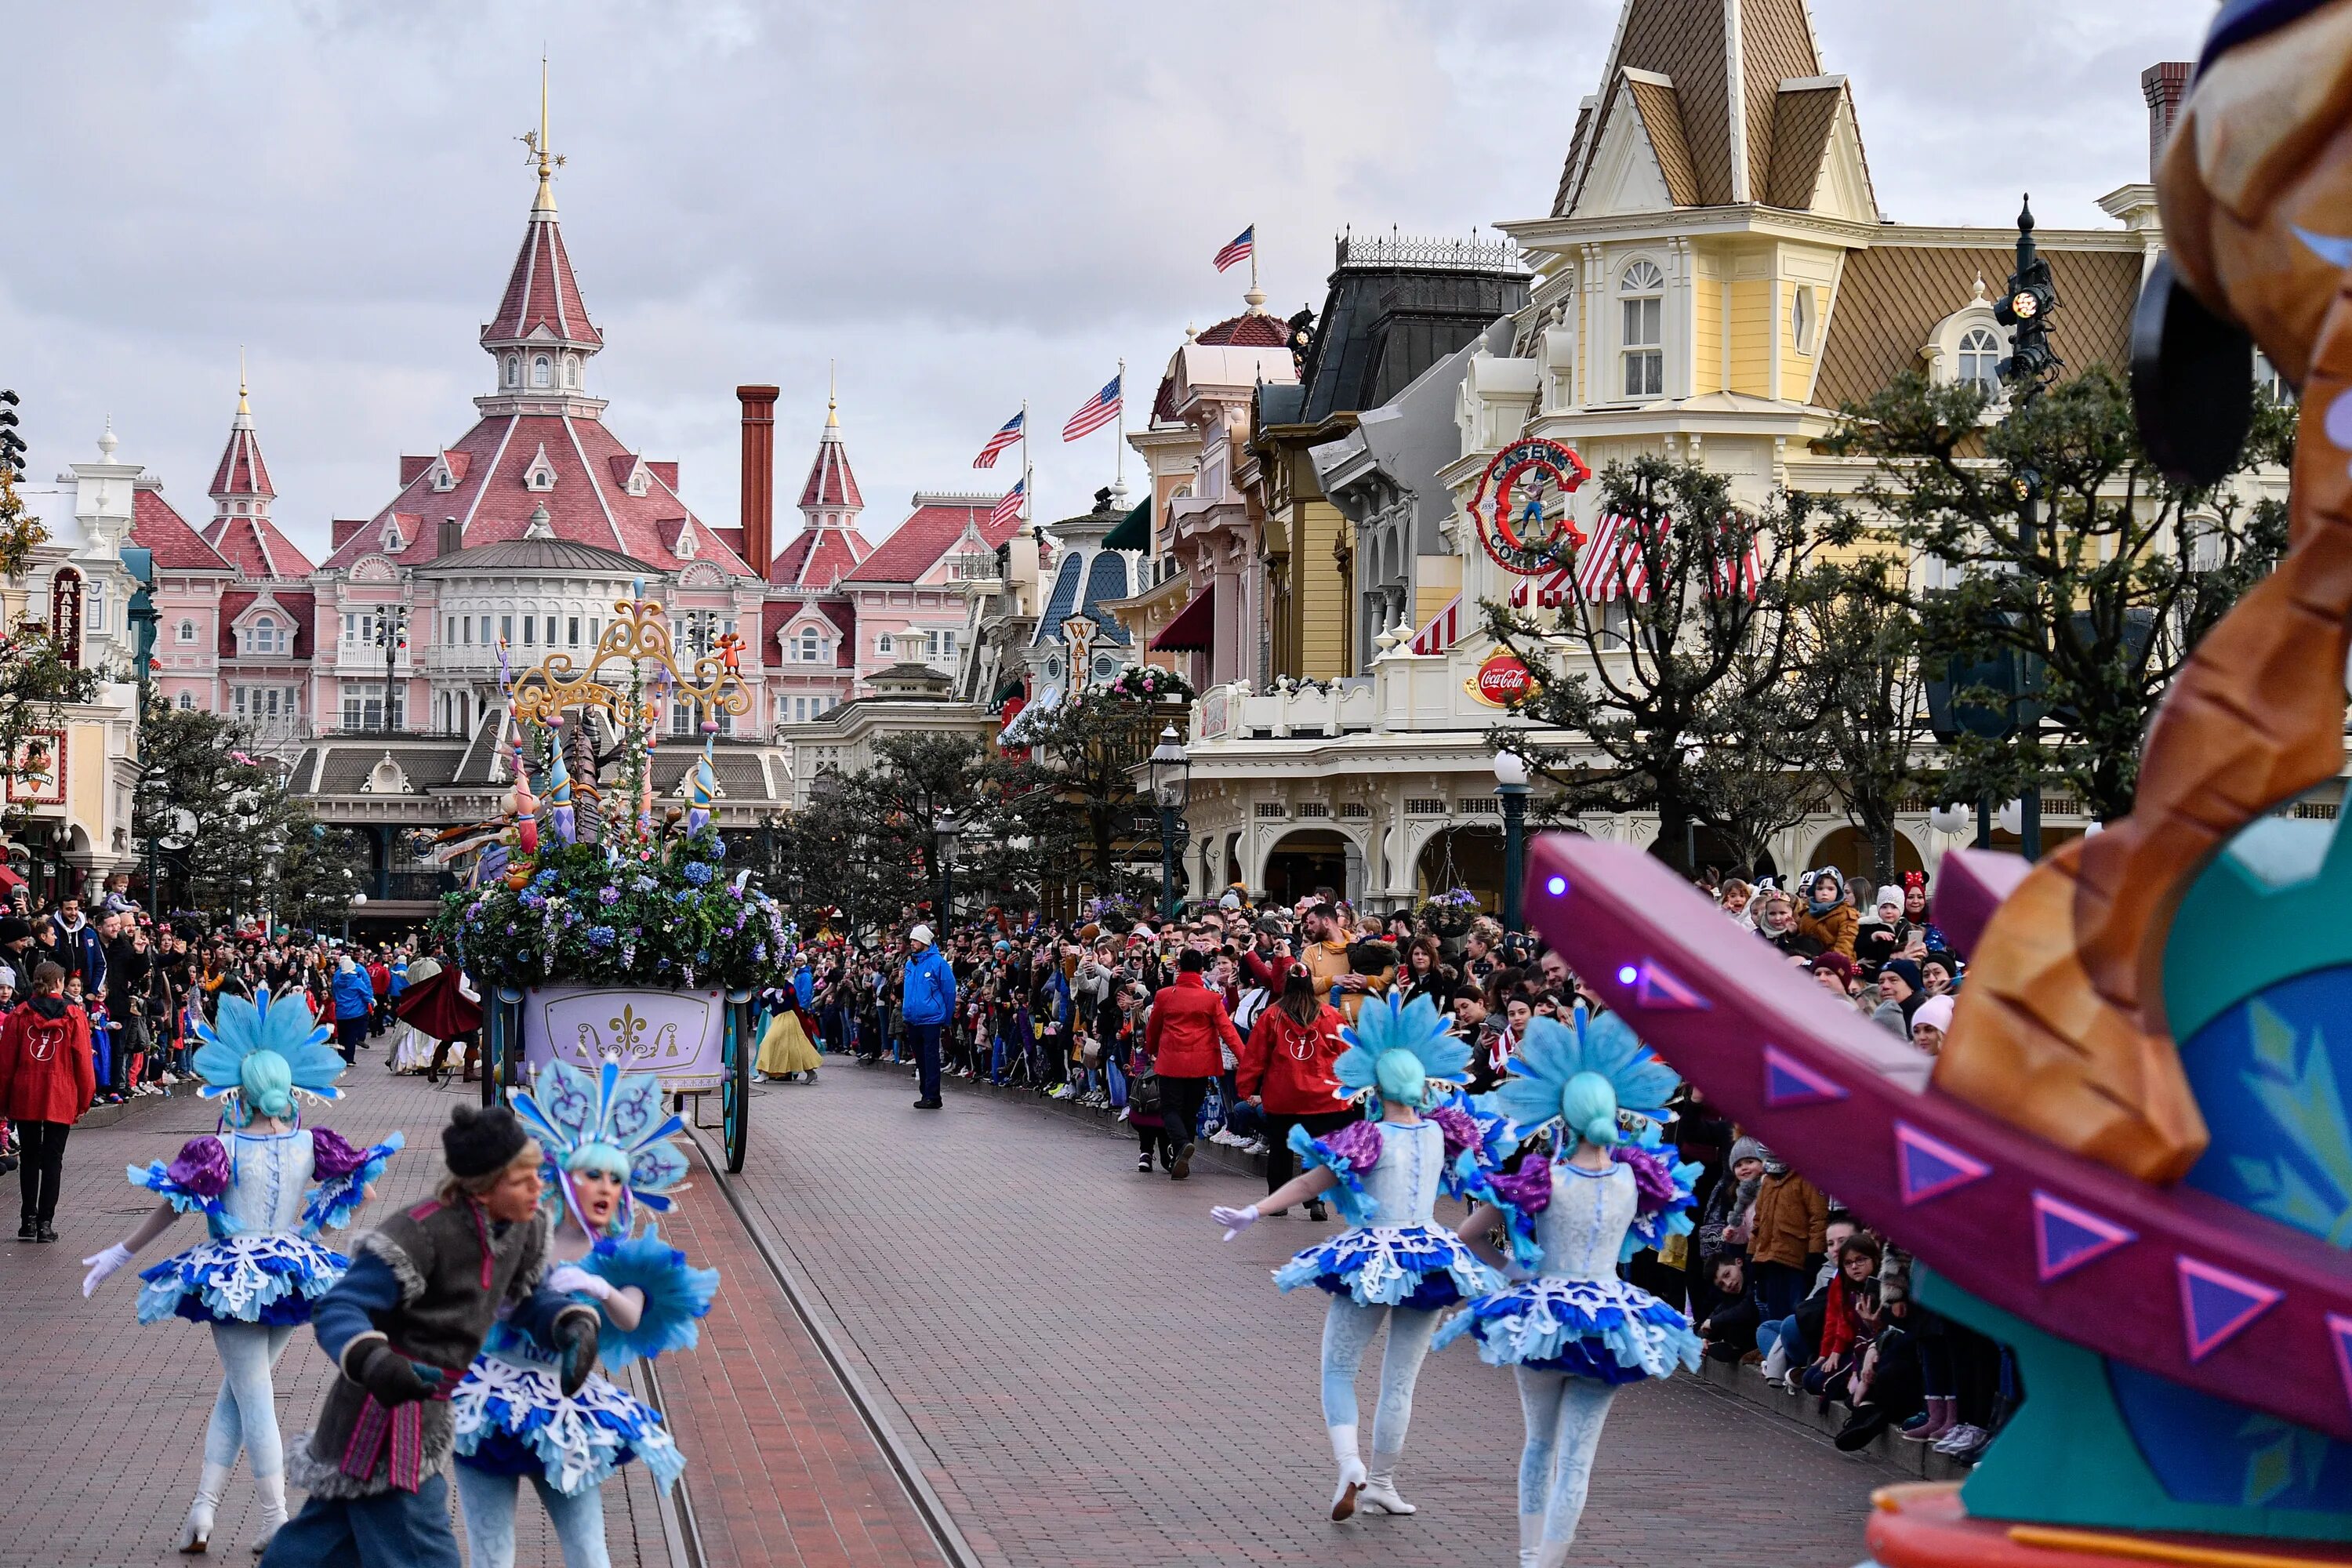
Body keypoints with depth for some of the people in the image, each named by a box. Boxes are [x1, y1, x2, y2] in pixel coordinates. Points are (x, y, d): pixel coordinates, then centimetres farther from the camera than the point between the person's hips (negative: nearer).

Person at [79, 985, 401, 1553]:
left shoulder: (223, 1151, -14)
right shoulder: (311, 1145, -4)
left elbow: (171, 1208, -9)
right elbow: (365, 1191, 4)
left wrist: (119, 1254, 1)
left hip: (232, 1279, -4)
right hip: (292, 1274, 4)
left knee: (253, 1397, 2)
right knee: (237, 1390, 16)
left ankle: (277, 1522, 3)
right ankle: (204, 1507, 12)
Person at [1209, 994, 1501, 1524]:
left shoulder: (1369, 1138, -12)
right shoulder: (1440, 1133, 1)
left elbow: (1310, 1182, -13)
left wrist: (1253, 1212, -12)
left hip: (1371, 1257, -4)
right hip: (1430, 1256, 4)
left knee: (1338, 1371, 7)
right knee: (1400, 1381, 11)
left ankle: (1350, 1466, -14)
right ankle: (1382, 1484, 18)